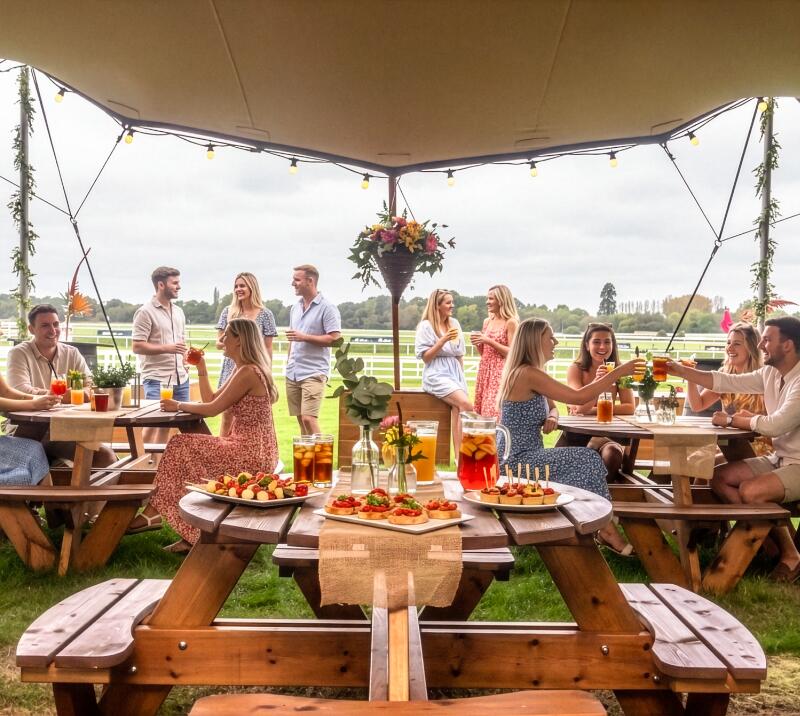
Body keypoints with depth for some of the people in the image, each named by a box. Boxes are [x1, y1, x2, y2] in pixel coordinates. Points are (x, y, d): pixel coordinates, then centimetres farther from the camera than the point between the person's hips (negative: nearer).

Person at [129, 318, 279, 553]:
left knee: (181, 447, -6)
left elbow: (212, 409, -17)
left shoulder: (247, 372, -17)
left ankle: (153, 511, 9)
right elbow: (211, 400, 15)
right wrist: (201, 368, 13)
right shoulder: (242, 369, 15)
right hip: (250, 448, 10)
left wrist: (179, 405, -4)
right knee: (184, 447, 6)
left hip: (251, 453, -10)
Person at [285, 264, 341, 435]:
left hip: (314, 373, -7)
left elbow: (334, 338, -14)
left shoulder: (327, 308, -8)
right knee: (300, 419, 10)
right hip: (293, 373, 7)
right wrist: (288, 362, 17)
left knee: (308, 418, -15)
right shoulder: (295, 308, 15)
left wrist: (305, 337, -17)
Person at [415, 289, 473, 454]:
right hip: (437, 375, -5)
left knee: (457, 409, -20)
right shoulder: (426, 326, -3)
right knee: (466, 405, -24)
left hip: (455, 374, 5)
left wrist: (461, 376, 12)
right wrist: (443, 340, -16)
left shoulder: (454, 323, 13)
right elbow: (425, 357, -8)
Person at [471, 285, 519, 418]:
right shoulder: (487, 321, 13)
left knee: (496, 411, -12)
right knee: (482, 409, 5)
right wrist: (477, 343, 0)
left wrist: (489, 341, -15)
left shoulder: (511, 322, -7)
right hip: (484, 371, 7)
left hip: (501, 372, -7)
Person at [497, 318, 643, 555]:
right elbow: (579, 397, -21)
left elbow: (552, 406, 21)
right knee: (587, 460, -11)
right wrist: (619, 372, -14)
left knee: (586, 460, 1)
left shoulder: (527, 373, 13)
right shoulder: (527, 374, -19)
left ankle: (603, 529, 3)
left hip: (522, 457, 9)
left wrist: (551, 418, -4)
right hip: (518, 462, -9)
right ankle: (605, 531, 2)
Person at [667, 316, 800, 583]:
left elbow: (776, 425, -31)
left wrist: (731, 421, -16)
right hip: (778, 458, 9)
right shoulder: (770, 373, 4)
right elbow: (727, 381, 7)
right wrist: (680, 371, -1)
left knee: (750, 490, -29)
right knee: (718, 476, 0)